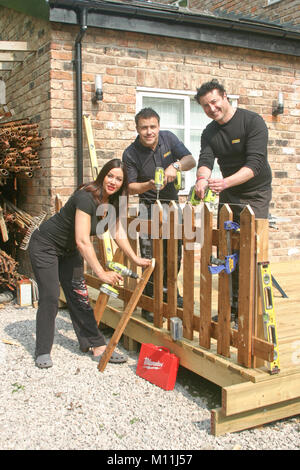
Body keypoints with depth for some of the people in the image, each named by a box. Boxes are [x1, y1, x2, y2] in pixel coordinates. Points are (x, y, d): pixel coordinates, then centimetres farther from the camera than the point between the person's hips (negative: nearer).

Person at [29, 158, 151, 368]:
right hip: (45, 246, -8)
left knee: (79, 297, 6)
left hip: (68, 250, 8)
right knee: (50, 298, -8)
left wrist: (136, 259, -7)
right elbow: (83, 241, -38)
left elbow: (118, 232, 0)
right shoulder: (86, 198, -33)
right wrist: (101, 273, -39)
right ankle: (43, 352, 5)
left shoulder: (112, 201, -7)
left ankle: (98, 347, 7)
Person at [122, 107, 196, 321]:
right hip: (149, 206, -4)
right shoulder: (130, 154, -13)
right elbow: (130, 187, -10)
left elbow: (191, 161, -7)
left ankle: (168, 291, 31)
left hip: (173, 202, 4)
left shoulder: (168, 138, -4)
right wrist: (149, 185, -30)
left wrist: (176, 165, -28)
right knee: (152, 258, -7)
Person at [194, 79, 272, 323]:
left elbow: (255, 163, -25)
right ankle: (232, 308, 16)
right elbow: (205, 159, -12)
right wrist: (202, 179, -36)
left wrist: (225, 182, -40)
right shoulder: (209, 132, 4)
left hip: (255, 193, -6)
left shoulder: (253, 121, -15)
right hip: (228, 195, 6)